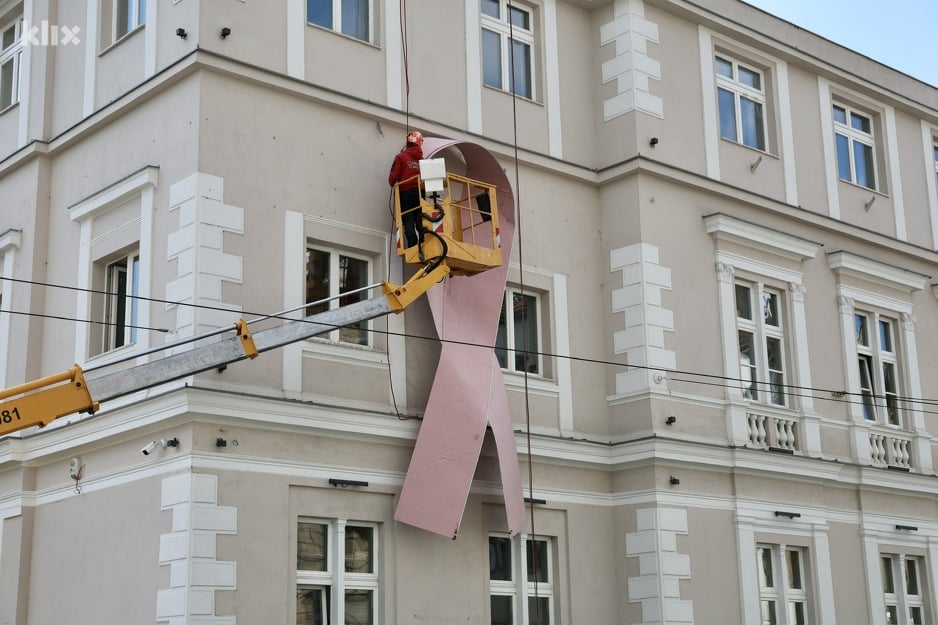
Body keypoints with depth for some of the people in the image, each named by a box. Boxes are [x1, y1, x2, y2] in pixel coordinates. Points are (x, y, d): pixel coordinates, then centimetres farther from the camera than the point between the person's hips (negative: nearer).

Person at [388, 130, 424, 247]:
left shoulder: (401, 157, 1)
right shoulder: (422, 159, 11)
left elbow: (393, 176, -4)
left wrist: (393, 185, 16)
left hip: (406, 193, -3)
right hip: (420, 193, 3)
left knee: (408, 221, -7)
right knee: (420, 222, 2)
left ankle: (413, 245, -19)